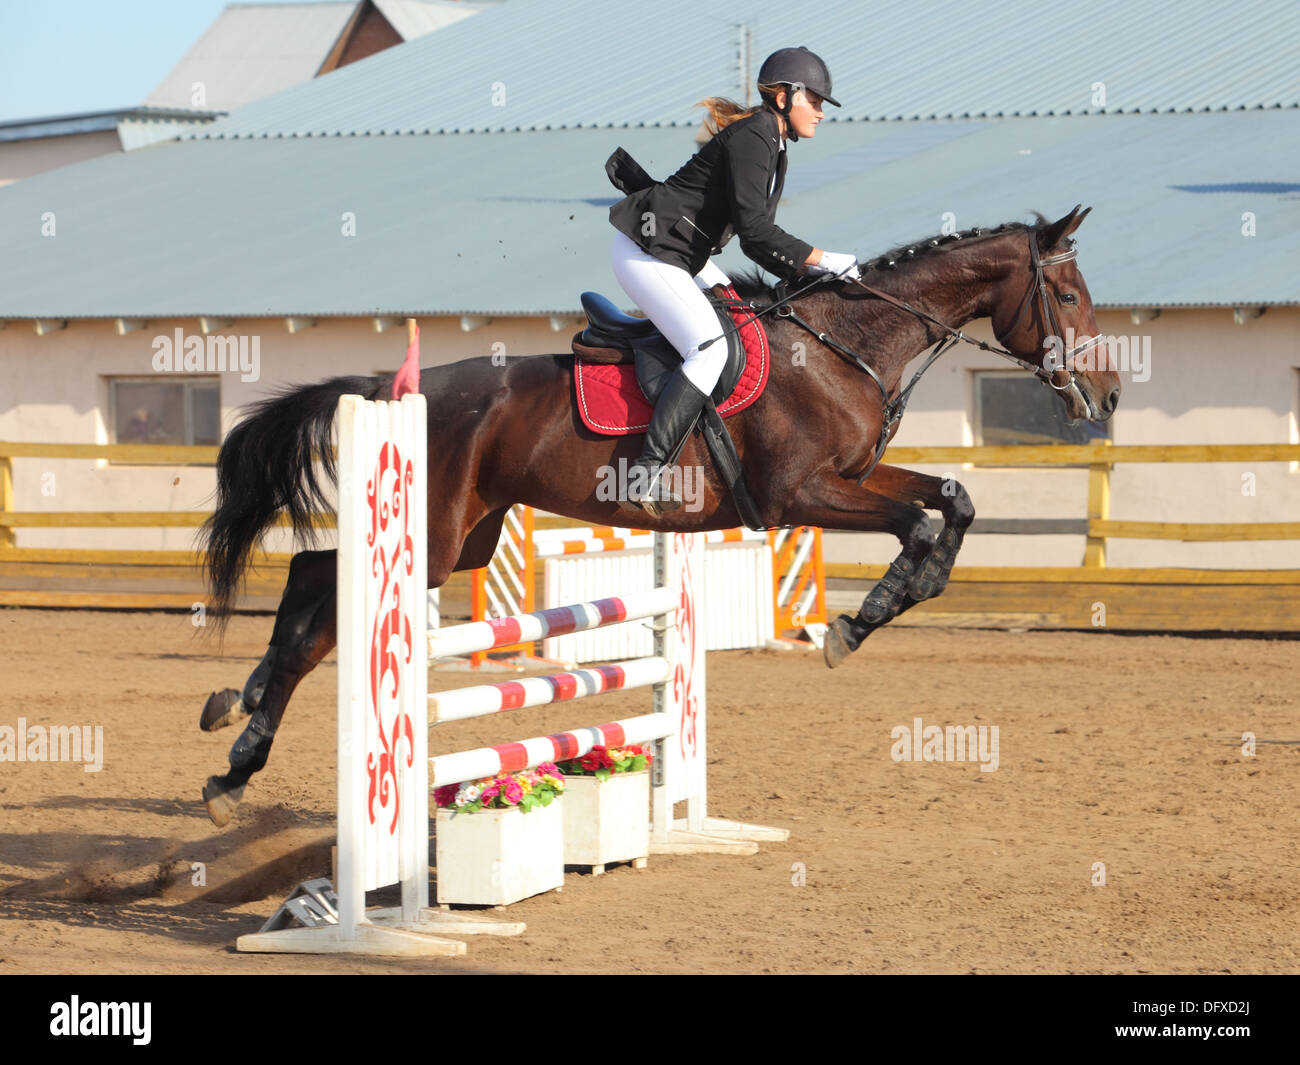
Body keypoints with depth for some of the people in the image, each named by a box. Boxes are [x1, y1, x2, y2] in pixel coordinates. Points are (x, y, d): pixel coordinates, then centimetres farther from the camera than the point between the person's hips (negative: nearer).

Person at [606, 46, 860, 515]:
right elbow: (755, 231, -24)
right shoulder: (749, 139, -16)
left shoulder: (773, 150, 15)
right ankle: (646, 474, -29)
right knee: (709, 349, -23)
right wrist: (824, 260, -20)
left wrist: (804, 273, 3)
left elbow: (758, 242, 17)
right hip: (646, 254, -11)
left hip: (683, 257, 11)